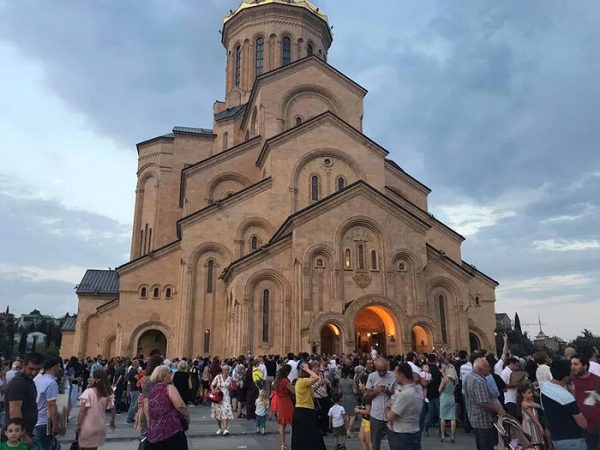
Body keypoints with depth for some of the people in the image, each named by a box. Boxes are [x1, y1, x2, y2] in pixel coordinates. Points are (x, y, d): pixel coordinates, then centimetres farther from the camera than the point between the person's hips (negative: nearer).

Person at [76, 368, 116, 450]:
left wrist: (78, 425, -6)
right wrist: (112, 421, 17)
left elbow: (82, 411, -17)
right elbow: (112, 409, 3)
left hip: (87, 427, -4)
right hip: (99, 427, 4)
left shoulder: (88, 392, -17)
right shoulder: (109, 394, -5)